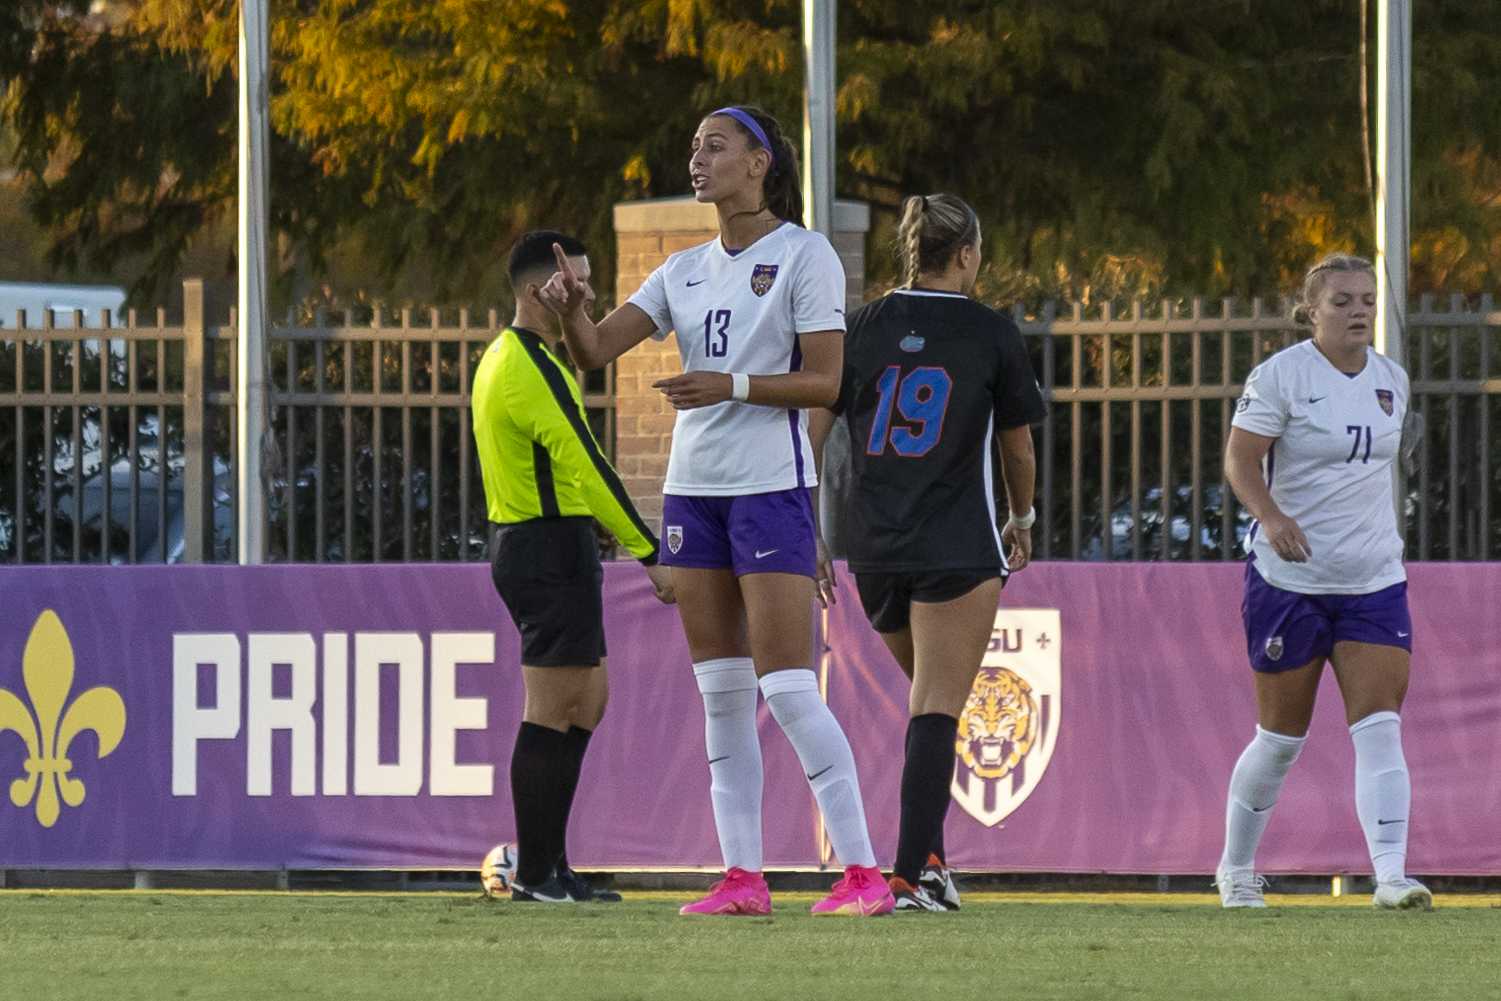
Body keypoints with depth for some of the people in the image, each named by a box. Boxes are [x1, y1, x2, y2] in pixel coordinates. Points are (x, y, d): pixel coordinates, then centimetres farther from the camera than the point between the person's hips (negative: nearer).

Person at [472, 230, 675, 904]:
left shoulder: (503, 358, 17)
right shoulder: (532, 371, -17)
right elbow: (587, 470, -21)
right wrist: (652, 557, -20)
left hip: (519, 542, 11)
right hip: (553, 549, -11)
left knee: (588, 698, 14)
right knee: (553, 708, -6)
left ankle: (538, 858, 14)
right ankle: (534, 873, -3)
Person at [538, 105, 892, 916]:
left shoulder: (803, 256, -5)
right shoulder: (686, 271, 13)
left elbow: (824, 383, -10)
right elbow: (595, 350, 7)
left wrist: (733, 385, -23)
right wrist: (569, 306, -14)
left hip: (771, 485, -7)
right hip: (693, 485, 7)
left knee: (787, 688, -12)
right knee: (720, 693, 5)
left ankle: (862, 871, -9)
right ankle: (742, 875, 7)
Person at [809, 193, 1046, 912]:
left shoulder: (863, 327, 6)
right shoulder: (991, 333, -1)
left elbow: (811, 429, 3)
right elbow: (1018, 448, 10)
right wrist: (1022, 522, 28)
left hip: (871, 549, 4)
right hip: (957, 549, -4)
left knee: (930, 697, 21)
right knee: (937, 711, -6)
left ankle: (927, 856, 16)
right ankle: (912, 873, -15)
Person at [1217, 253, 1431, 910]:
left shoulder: (1392, 380, 9)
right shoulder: (1281, 375, -8)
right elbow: (1240, 460, -12)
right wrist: (1271, 516, -29)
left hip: (1375, 581, 4)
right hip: (1289, 579, -4)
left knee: (1379, 727, -11)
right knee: (1281, 737, 4)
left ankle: (1391, 875, -19)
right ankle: (1236, 870, 24)